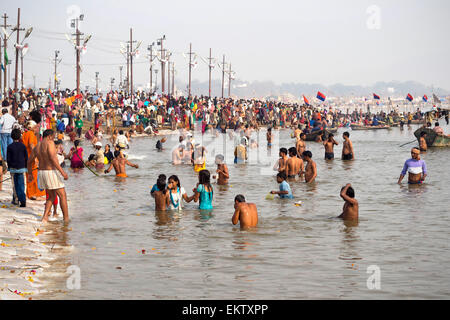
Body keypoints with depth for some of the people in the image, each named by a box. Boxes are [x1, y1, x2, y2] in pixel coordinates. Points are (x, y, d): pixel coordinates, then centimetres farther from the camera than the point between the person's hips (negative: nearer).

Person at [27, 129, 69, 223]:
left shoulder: (37, 146, 12)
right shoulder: (49, 143, -12)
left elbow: (29, 161, 21)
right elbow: (53, 158, -25)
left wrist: (30, 173, 34)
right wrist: (62, 172, -27)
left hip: (41, 173, 8)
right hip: (51, 172, -8)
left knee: (52, 196, 19)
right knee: (62, 195, 3)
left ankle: (45, 217, 6)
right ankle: (66, 219, 5)